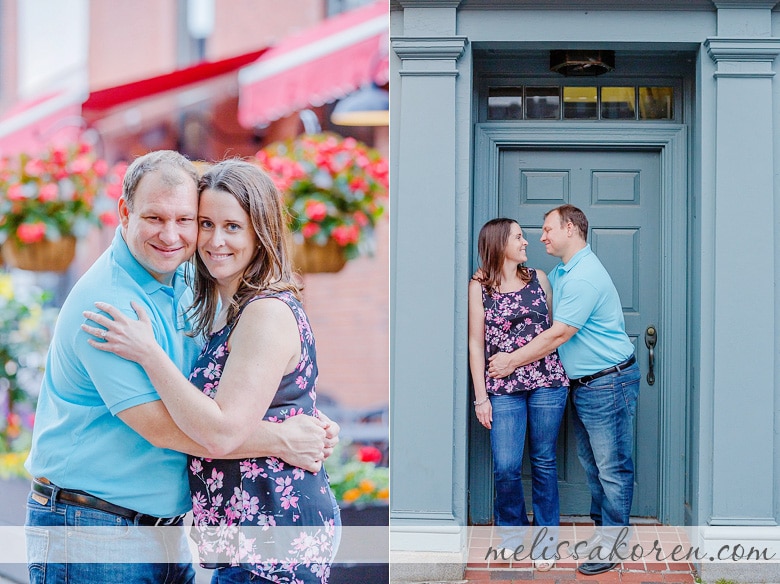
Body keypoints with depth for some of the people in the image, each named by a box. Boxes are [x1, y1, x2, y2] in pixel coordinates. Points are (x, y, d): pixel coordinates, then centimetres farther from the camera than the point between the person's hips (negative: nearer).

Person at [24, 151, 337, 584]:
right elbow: (160, 426, -22)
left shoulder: (184, 285, 7)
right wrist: (281, 440, -17)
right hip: (90, 536, -8)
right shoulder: (104, 303, -20)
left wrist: (309, 424, -3)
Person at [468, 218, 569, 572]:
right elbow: (475, 343, 2)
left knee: (544, 461, 6)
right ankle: (512, 528, 20)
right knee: (506, 467, -5)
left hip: (547, 381, 2)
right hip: (503, 387, -2)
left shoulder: (538, 278, 9)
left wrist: (563, 374, 8)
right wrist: (481, 396, -2)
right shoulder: (479, 286, 2)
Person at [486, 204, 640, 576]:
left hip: (608, 384, -10)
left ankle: (612, 543, 5)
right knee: (592, 463, 16)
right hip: (582, 385, 10)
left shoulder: (584, 277, -20)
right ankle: (601, 529, 26)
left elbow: (557, 335, -19)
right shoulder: (559, 273, 13)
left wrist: (512, 361, -9)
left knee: (612, 467, -2)